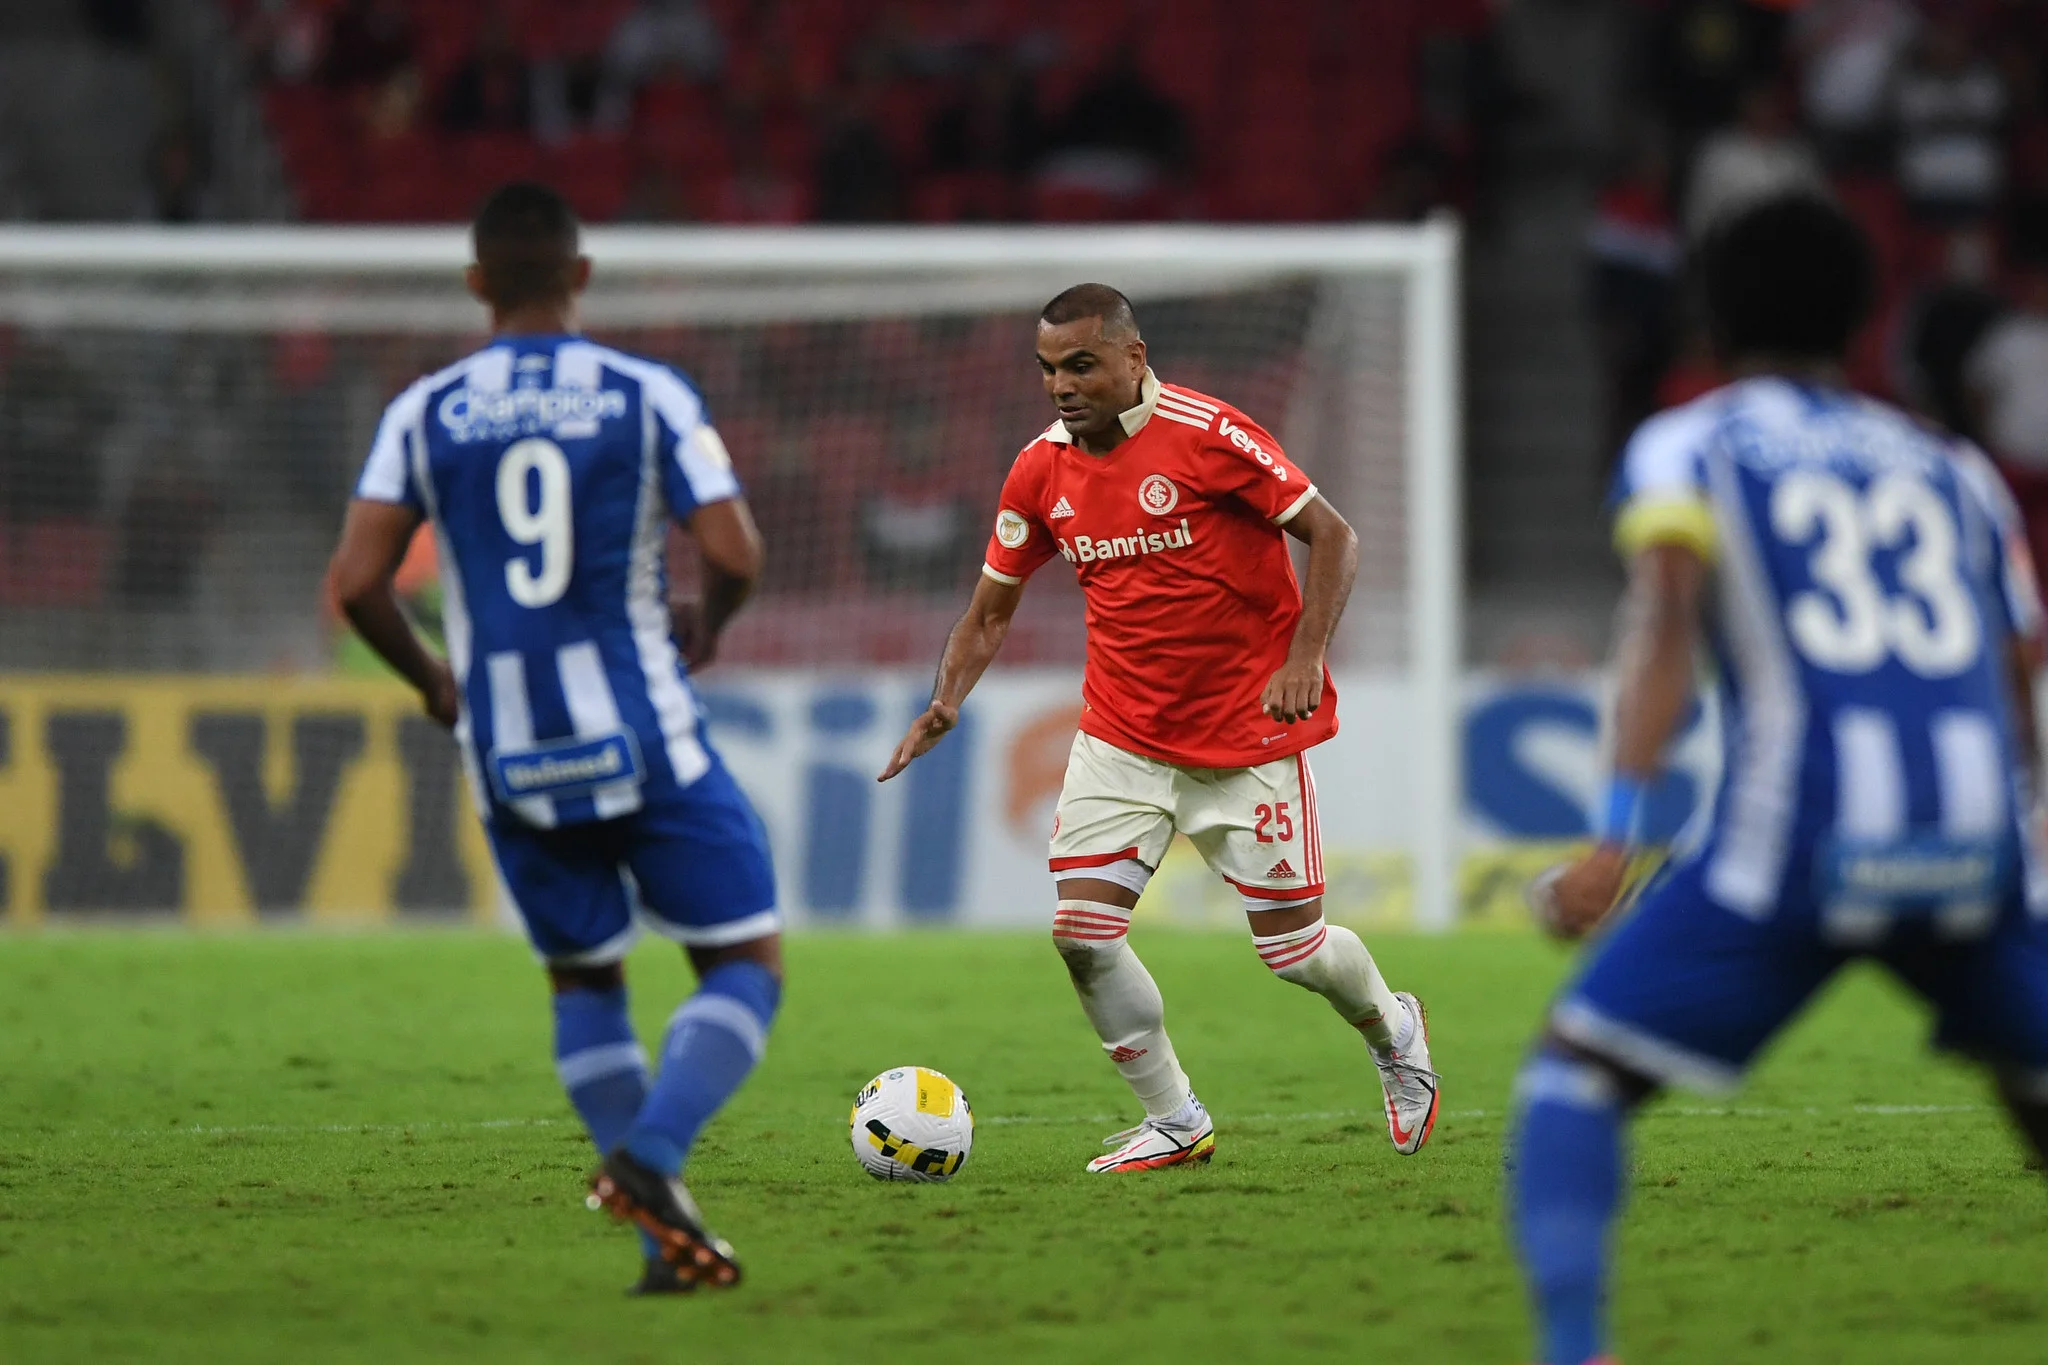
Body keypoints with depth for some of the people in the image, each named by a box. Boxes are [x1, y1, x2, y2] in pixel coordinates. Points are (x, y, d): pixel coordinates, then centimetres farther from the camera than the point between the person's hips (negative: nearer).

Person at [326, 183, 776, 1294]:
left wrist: (430, 678, 14)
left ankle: (665, 1237, 7)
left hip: (509, 756, 3)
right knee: (746, 967, 6)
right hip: (645, 740, -3)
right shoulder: (647, 396, -4)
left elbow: (355, 582, -5)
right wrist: (706, 626, 12)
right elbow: (735, 553, -10)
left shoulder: (423, 414, 2)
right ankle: (650, 1157, -20)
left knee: (584, 984, 18)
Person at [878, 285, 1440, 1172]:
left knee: (1291, 950, 1)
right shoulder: (1041, 472, -1)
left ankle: (1393, 1030, 35)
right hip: (1121, 737, 5)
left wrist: (1305, 656, -23)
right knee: (1081, 932, -9)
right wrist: (947, 702, -6)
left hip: (1245, 735, -5)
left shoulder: (1205, 435, -16)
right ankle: (1175, 1123, 8)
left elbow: (1331, 536, -11)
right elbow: (992, 606, 10)